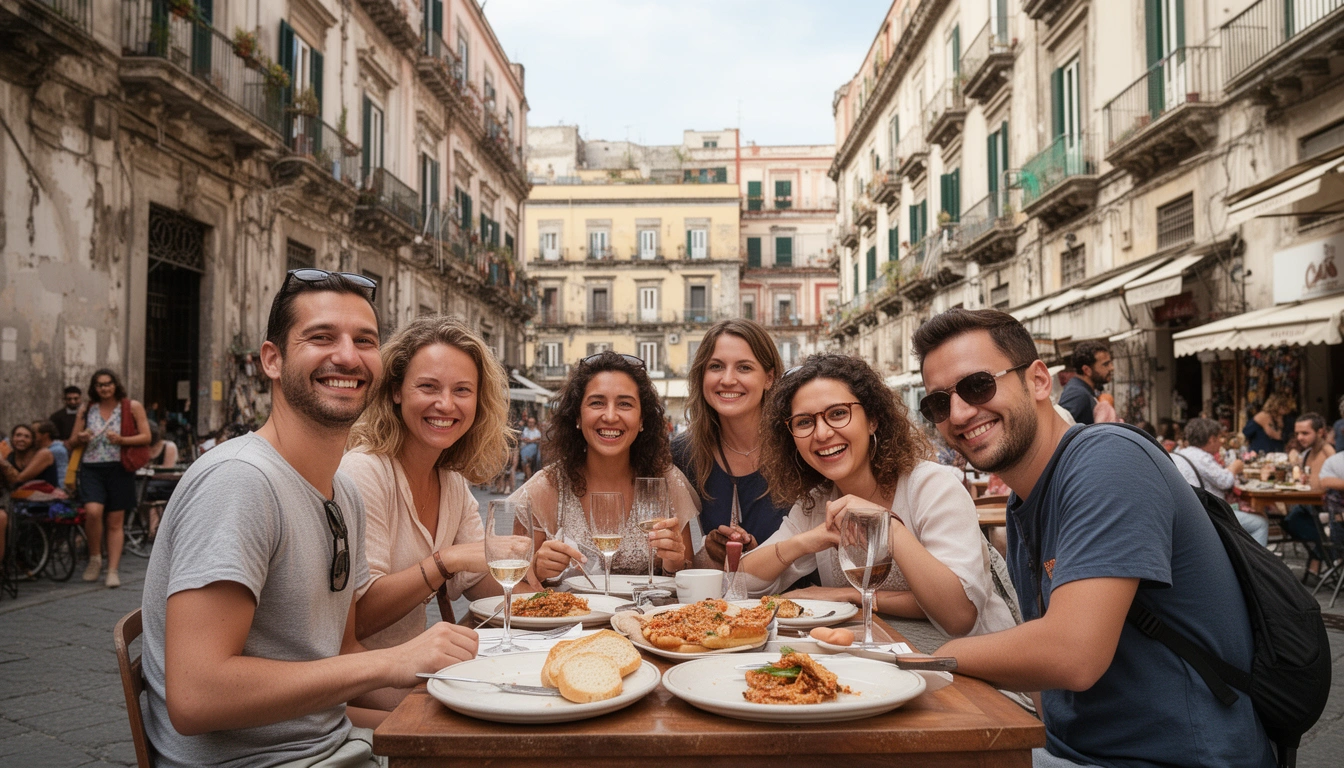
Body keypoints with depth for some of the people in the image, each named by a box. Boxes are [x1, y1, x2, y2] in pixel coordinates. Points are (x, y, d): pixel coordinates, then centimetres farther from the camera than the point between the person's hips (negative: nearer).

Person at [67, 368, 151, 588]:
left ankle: (113, 571, 7)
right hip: (92, 468, 1)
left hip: (119, 468, -1)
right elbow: (72, 441, 16)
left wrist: (121, 440, -16)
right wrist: (81, 438, -7)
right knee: (93, 511, -20)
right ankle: (95, 558, 3)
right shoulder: (86, 409, 11)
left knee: (115, 522, 2)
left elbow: (146, 437, 0)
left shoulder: (132, 407, 3)